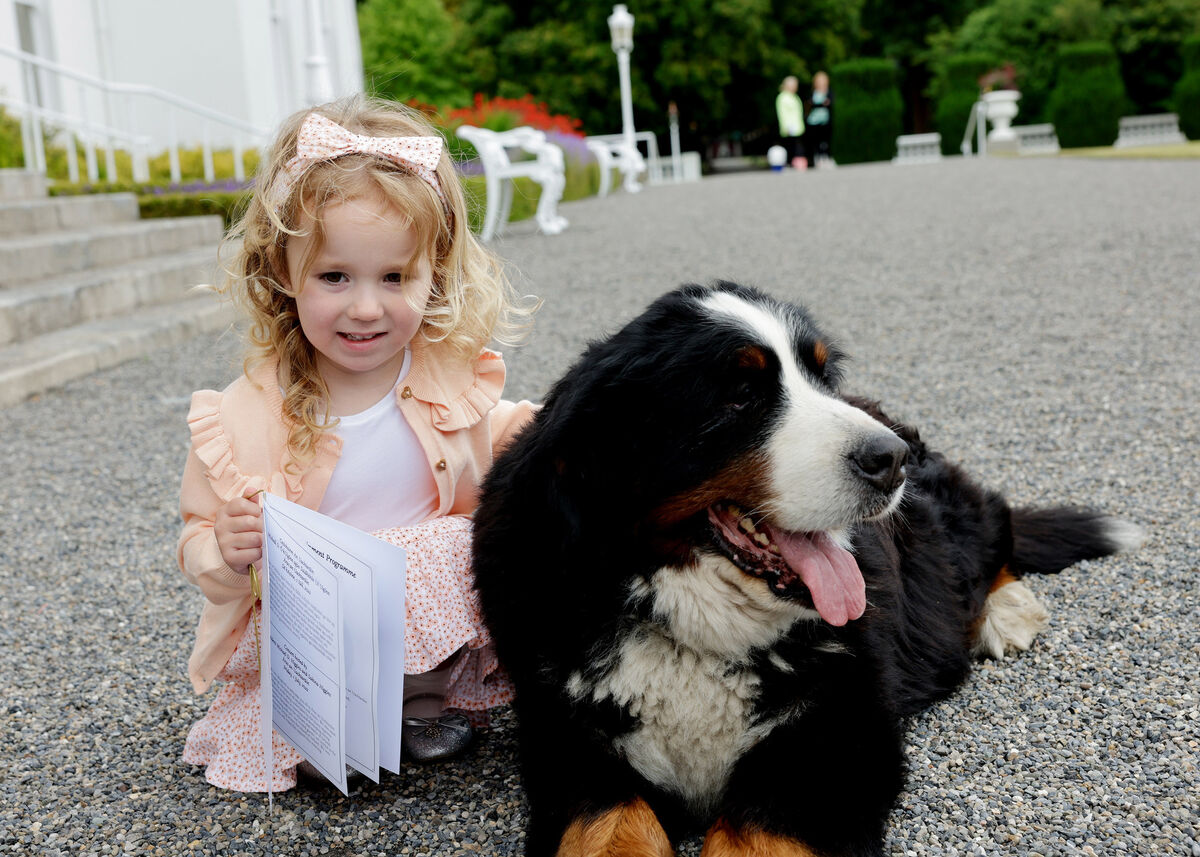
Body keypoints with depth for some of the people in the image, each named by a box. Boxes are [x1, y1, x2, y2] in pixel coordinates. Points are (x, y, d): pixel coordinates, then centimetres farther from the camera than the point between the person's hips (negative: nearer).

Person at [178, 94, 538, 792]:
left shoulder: (451, 374, -5)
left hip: (443, 610, 3)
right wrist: (226, 555, -26)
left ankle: (426, 695, 1)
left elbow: (492, 436, 18)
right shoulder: (244, 418, -13)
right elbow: (200, 539, -3)